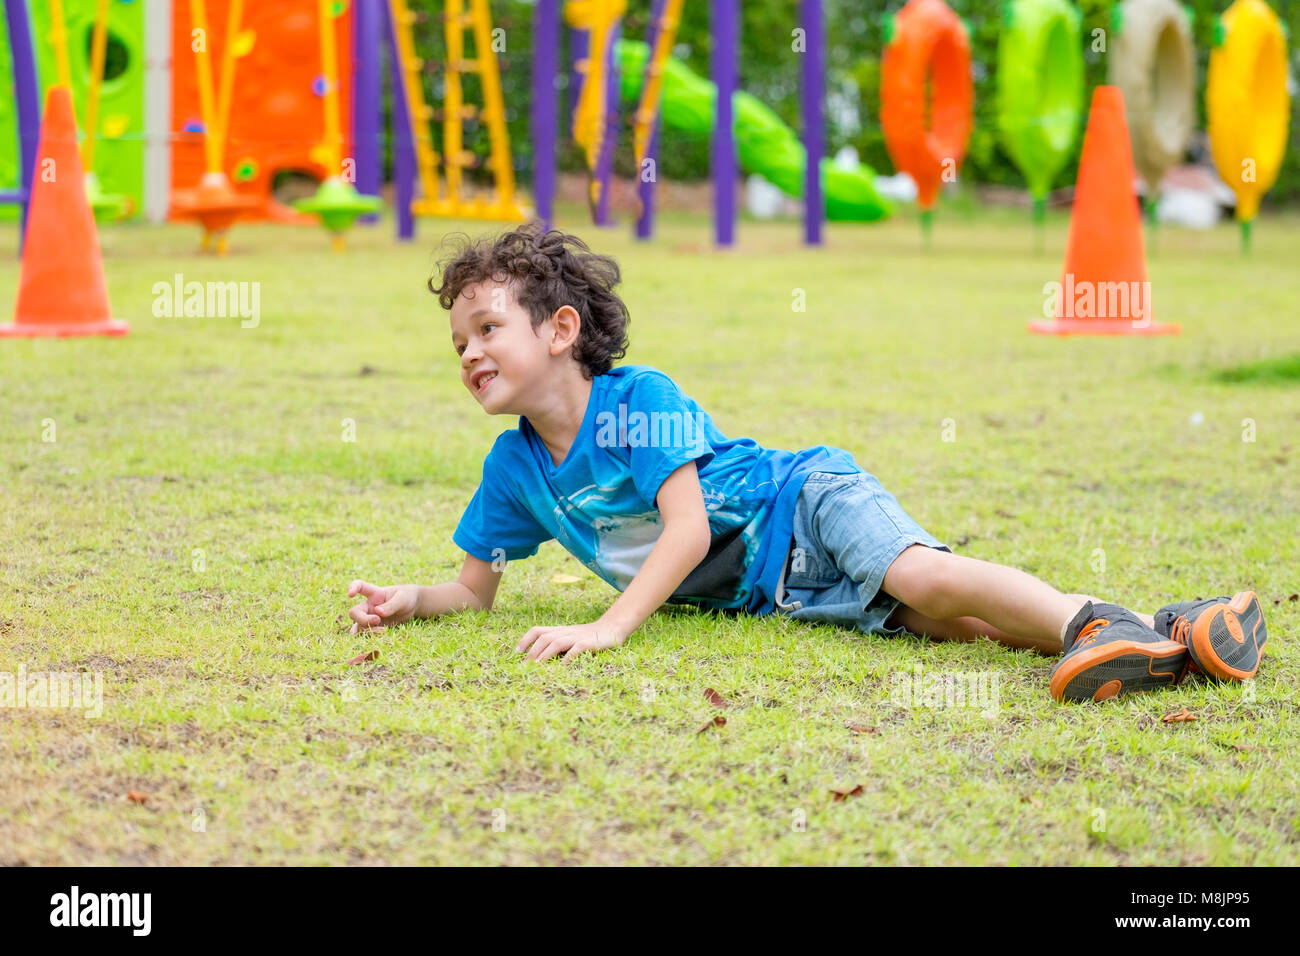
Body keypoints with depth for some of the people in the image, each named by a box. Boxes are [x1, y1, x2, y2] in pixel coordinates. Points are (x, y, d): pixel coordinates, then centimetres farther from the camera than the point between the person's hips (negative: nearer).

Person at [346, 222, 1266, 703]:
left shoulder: (639, 399, -18)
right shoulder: (516, 467, 3)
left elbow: (687, 528, -25)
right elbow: (478, 587, 12)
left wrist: (609, 627, -34)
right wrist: (411, 599, -9)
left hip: (807, 503, -4)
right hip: (763, 594, 4)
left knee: (922, 579, -34)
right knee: (930, 622, -19)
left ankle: (1115, 626, -47)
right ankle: (1146, 643, -33)